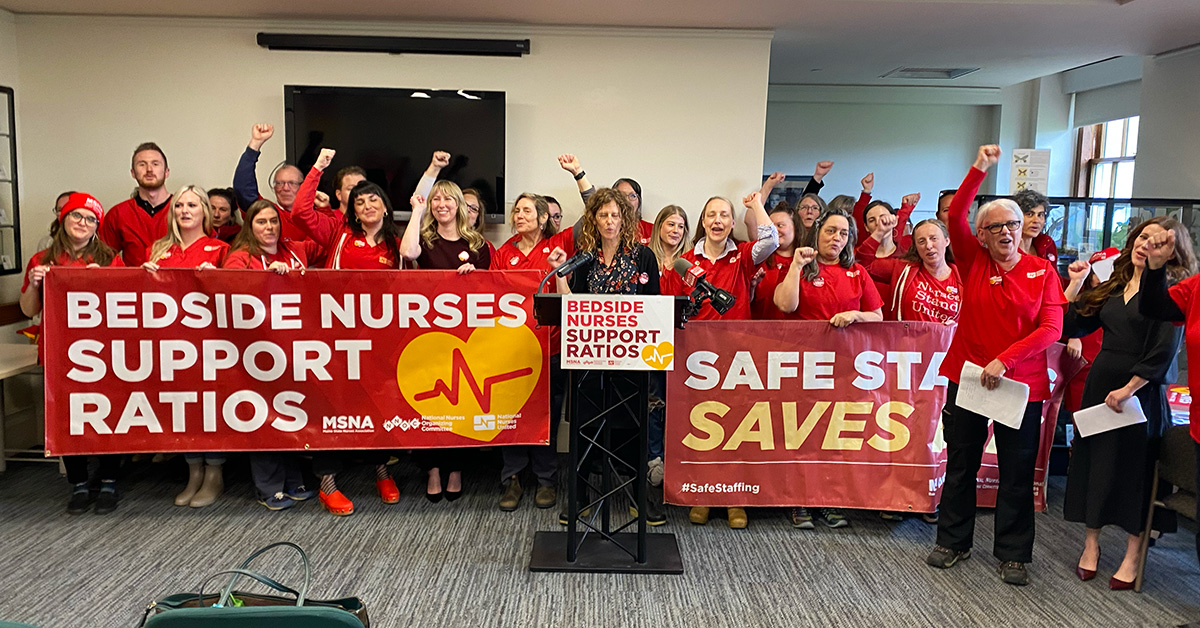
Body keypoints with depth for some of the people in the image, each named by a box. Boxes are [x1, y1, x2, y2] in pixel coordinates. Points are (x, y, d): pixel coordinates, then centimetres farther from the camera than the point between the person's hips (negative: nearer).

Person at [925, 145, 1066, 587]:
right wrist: (979, 169, -19)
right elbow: (955, 216, -12)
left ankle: (1014, 554, 20)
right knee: (960, 464, 10)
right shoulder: (973, 261, 2)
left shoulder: (1042, 272, 0)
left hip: (1021, 384, -1)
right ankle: (953, 541, 24)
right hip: (967, 376, 1)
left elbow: (1051, 329, -7)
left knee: (1017, 471, 7)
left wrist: (1004, 360, -17)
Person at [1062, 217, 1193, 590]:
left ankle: (1133, 556, 17)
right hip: (1100, 383, 6)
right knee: (1094, 460, 9)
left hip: (1142, 390, -5)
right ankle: (1091, 543, 23)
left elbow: (1164, 350, -15)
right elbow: (1074, 326, 10)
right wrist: (1076, 284, 5)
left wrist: (1130, 388, -19)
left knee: (1136, 466, 3)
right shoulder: (1113, 286, 11)